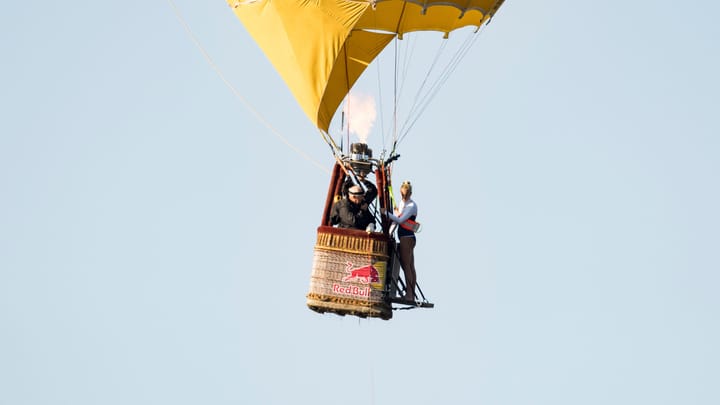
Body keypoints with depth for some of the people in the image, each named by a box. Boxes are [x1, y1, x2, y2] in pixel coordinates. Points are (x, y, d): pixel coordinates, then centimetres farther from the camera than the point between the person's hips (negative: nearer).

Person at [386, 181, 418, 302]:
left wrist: (386, 213, -20)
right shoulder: (401, 203, 16)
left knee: (406, 266, -9)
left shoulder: (412, 205, -11)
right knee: (410, 267, 9)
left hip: (407, 237, -9)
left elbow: (400, 220, -20)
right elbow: (397, 219, 13)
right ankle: (412, 294, 12)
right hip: (405, 237, 9)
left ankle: (409, 294, -8)